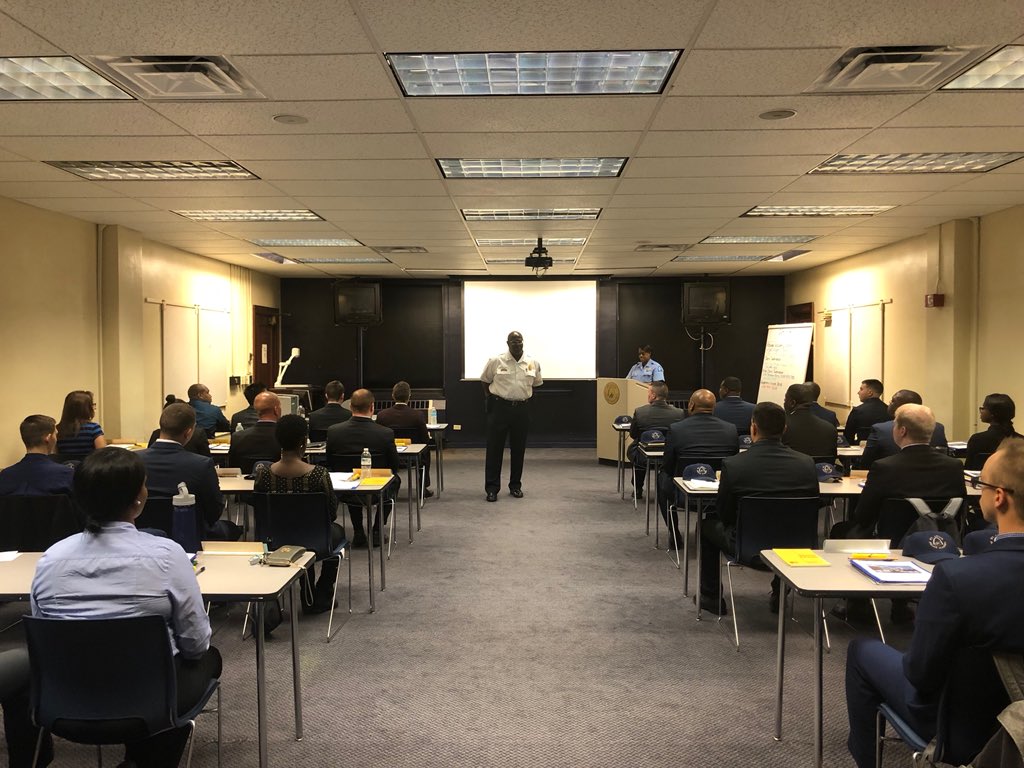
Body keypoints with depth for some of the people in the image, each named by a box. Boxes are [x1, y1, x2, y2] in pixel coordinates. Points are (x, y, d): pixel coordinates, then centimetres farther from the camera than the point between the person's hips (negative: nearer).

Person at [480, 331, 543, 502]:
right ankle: (492, 488, 5)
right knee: (494, 449, -1)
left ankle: (515, 486, 22)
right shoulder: (495, 361, -5)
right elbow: (485, 380, 8)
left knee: (518, 449, 10)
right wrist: (489, 398, 5)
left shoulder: (533, 363, 3)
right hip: (499, 408, -3)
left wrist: (526, 397, 12)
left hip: (522, 409, 3)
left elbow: (537, 383, 19)